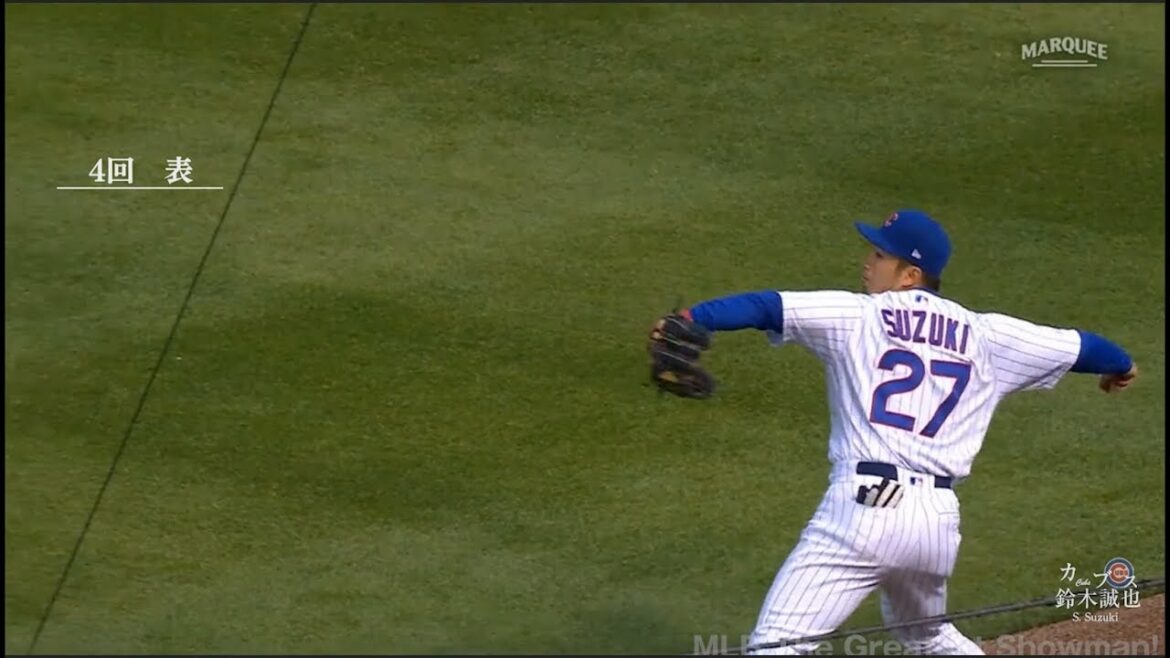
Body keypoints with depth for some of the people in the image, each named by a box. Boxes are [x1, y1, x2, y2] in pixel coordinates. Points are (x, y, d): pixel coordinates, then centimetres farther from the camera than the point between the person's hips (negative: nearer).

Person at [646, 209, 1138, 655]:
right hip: (939, 518, 5)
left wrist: (687, 322, -17)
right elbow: (1074, 346, 26)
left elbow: (766, 307, -8)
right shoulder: (982, 336, 15)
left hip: (863, 507, -5)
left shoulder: (855, 315, 5)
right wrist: (1120, 365, 46)